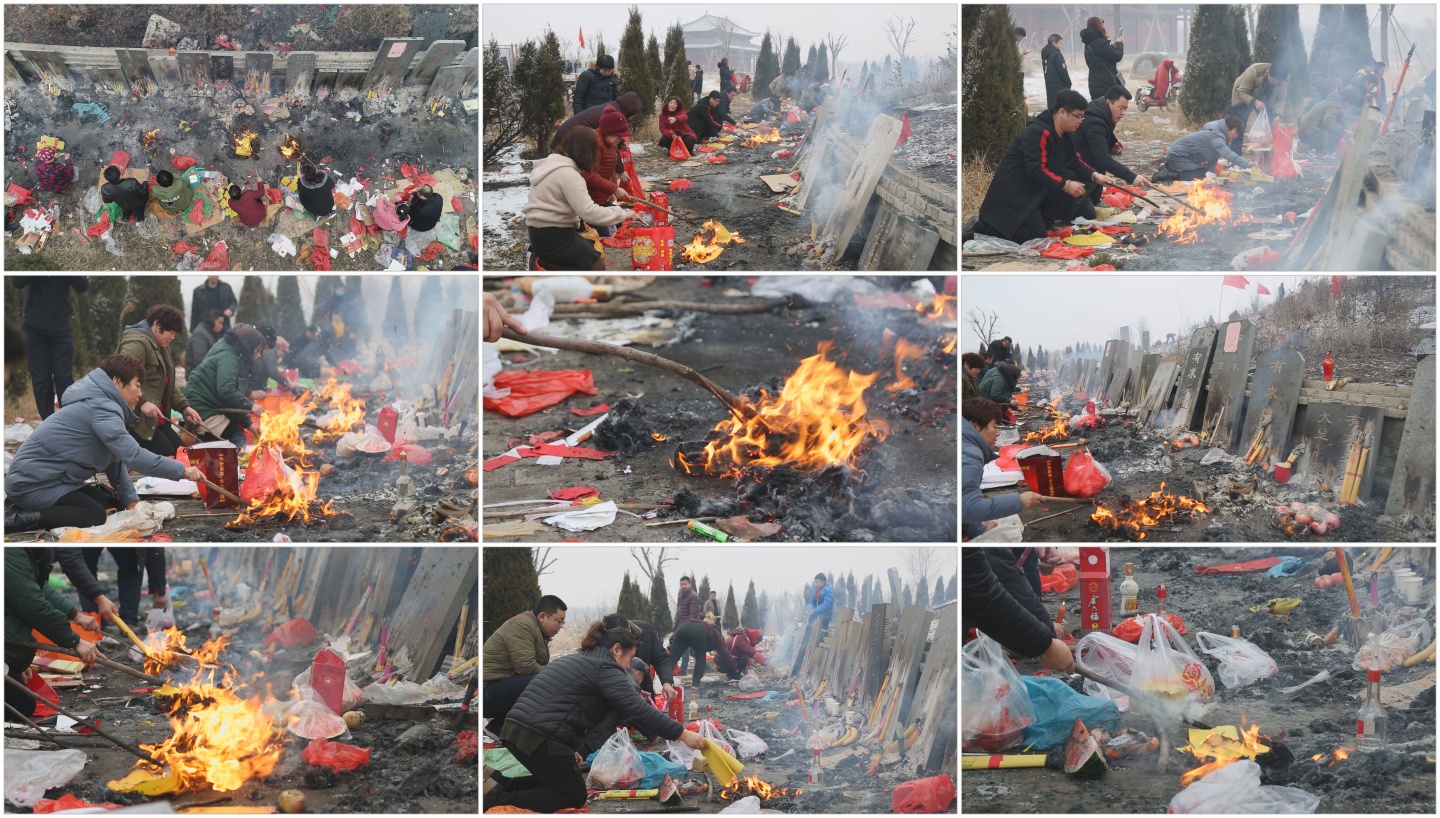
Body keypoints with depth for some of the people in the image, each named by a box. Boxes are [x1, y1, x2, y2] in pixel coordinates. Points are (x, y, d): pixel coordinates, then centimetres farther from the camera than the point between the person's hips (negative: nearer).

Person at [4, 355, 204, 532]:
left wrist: (130, 500, 0)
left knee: (107, 503, 10)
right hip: (33, 483, -11)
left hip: (52, 479, 11)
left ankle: (23, 505, 11)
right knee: (95, 515, -17)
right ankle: (20, 518, -19)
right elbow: (132, 456, -30)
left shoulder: (101, 405, 13)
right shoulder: (102, 408, -21)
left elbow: (115, 460, 10)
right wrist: (182, 471, -26)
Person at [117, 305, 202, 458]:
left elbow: (167, 385, 24)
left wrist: (184, 407, 11)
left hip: (155, 418, 11)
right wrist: (142, 401, -35)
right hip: (136, 417, -11)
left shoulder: (162, 347, 20)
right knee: (167, 457, -13)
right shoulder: (137, 342, -15)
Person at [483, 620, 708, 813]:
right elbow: (638, 712, -12)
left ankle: (501, 785, 8)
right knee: (573, 796, 7)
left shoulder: (578, 660, 25)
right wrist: (683, 734, -11)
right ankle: (500, 798, -8)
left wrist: (568, 750, 29)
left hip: (517, 730, 9)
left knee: (557, 780, 26)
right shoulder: (605, 668, -5)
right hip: (541, 737, -9)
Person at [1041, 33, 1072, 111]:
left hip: (1049, 84, 9)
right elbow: (1063, 71, -17)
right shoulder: (1056, 54, -16)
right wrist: (1068, 83, -5)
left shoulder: (1045, 54, 11)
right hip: (1059, 86, -9)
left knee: (1051, 105, 11)